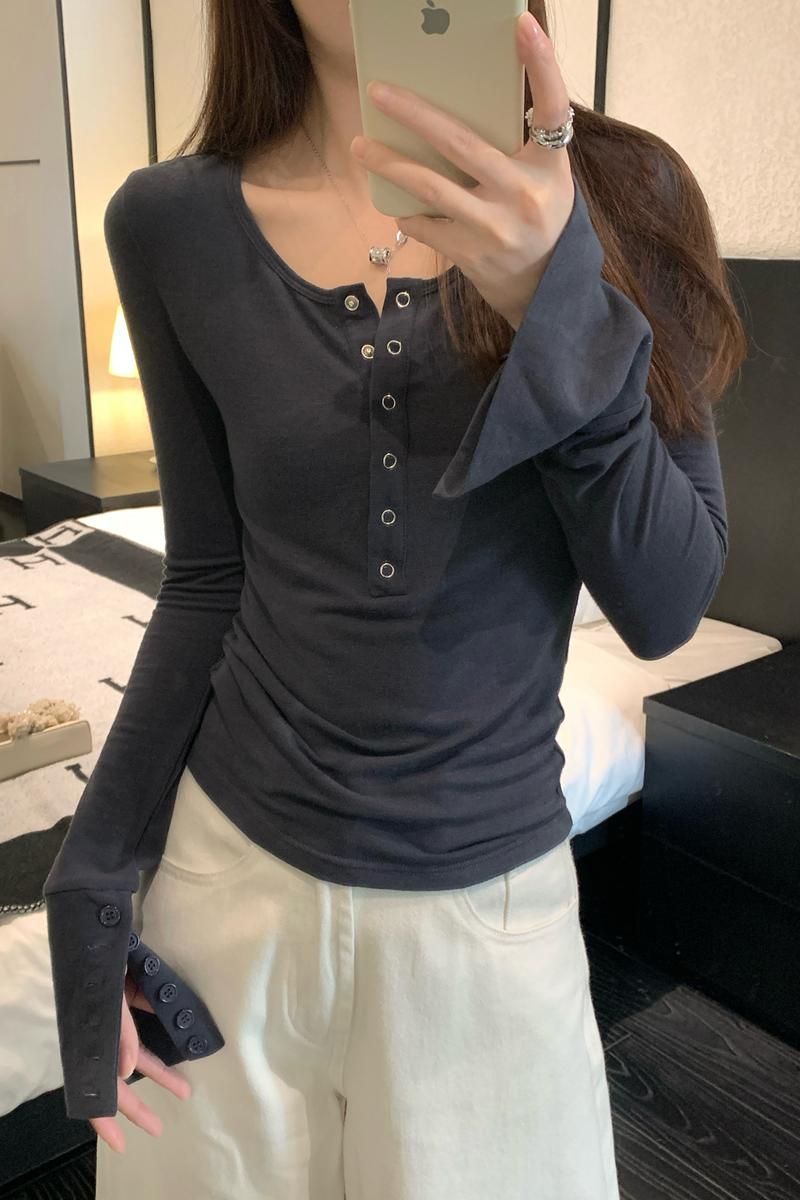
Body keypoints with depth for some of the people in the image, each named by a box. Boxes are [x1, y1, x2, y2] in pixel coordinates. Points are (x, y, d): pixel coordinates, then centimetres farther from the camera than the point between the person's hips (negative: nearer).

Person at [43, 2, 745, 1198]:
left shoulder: (616, 194, -7)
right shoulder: (175, 223, -5)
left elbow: (667, 606, -11)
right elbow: (210, 578, 0)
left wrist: (561, 309, -26)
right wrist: (95, 896, 0)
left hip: (490, 902, 0)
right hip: (233, 877, 1)